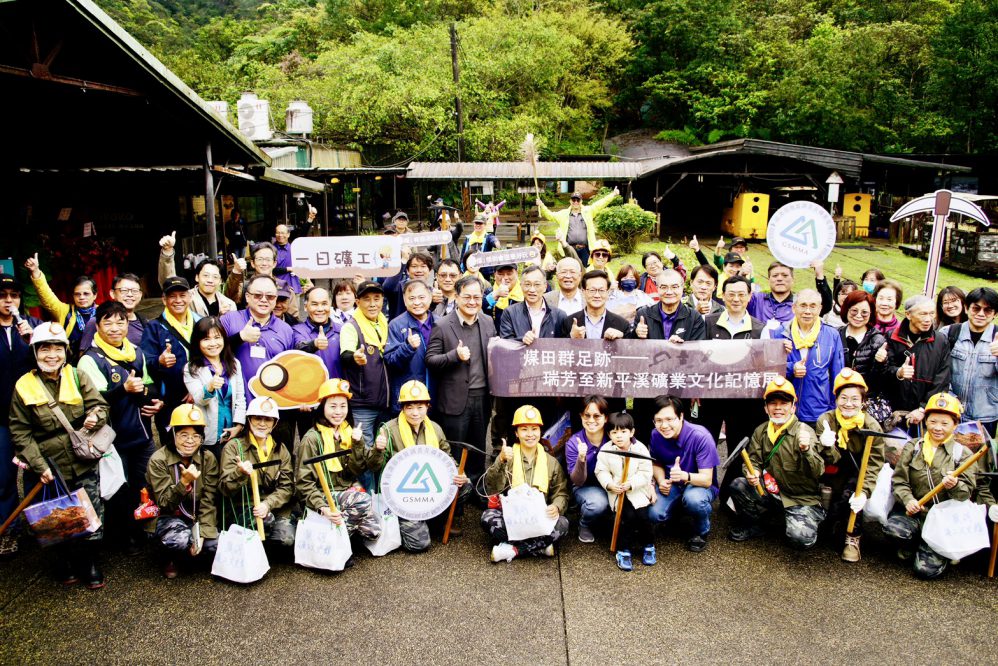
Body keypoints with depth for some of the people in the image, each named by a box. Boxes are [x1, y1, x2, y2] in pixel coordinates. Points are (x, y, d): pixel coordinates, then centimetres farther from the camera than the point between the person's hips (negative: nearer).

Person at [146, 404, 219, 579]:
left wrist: (202, 533, -19)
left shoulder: (208, 459, -7)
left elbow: (208, 502, -7)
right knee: (181, 539, -34)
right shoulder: (158, 460, -16)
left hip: (196, 517, 3)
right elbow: (164, 504, -18)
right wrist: (184, 482, -36)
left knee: (216, 544, -21)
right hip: (167, 517, -3)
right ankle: (169, 558, 2)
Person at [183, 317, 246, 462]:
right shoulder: (191, 369, -3)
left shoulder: (234, 364, 8)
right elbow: (198, 400, -14)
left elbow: (240, 398, 9)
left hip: (232, 435, 4)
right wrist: (210, 387, -35)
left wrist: (238, 426, -1)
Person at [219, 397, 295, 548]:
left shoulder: (281, 450, 12)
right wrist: (240, 473, -27)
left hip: (275, 508, 3)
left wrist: (268, 504, -16)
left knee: (287, 538, -26)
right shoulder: (234, 447, 3)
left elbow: (287, 487, 3)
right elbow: (224, 488, -6)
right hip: (243, 511, -3)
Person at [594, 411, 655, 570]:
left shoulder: (640, 449, -7)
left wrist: (630, 484, -22)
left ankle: (648, 546, 10)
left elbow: (646, 472, -9)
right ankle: (623, 551, -5)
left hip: (638, 490, 0)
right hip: (616, 491, 0)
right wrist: (609, 484, -21)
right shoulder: (605, 450, -4)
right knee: (628, 515, -21)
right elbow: (601, 471, -3)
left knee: (643, 515, -18)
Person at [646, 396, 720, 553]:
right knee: (654, 514, -24)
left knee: (693, 499, -39)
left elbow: (707, 480, -27)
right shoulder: (656, 435, -12)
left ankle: (701, 533, -4)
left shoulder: (700, 436, -27)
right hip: (671, 484, 4)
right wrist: (661, 481, -14)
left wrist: (685, 476, -48)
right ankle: (678, 506, 14)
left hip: (700, 484, -4)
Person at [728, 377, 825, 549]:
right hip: (771, 491, 4)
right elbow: (753, 460, 5)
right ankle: (749, 526, 8)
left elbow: (818, 472, -22)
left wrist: (806, 450, -42)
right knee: (738, 486, -17)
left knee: (801, 538, -26)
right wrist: (752, 473, -19)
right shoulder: (761, 431, 4)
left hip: (802, 498, -4)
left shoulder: (804, 432, -13)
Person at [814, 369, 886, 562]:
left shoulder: (871, 426, -15)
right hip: (834, 476, 1)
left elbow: (873, 465, -18)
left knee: (852, 493, -31)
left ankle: (853, 538, -10)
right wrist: (828, 447, -38)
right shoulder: (825, 420, -13)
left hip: (858, 475, -1)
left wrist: (864, 492, -32)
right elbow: (831, 460, -15)